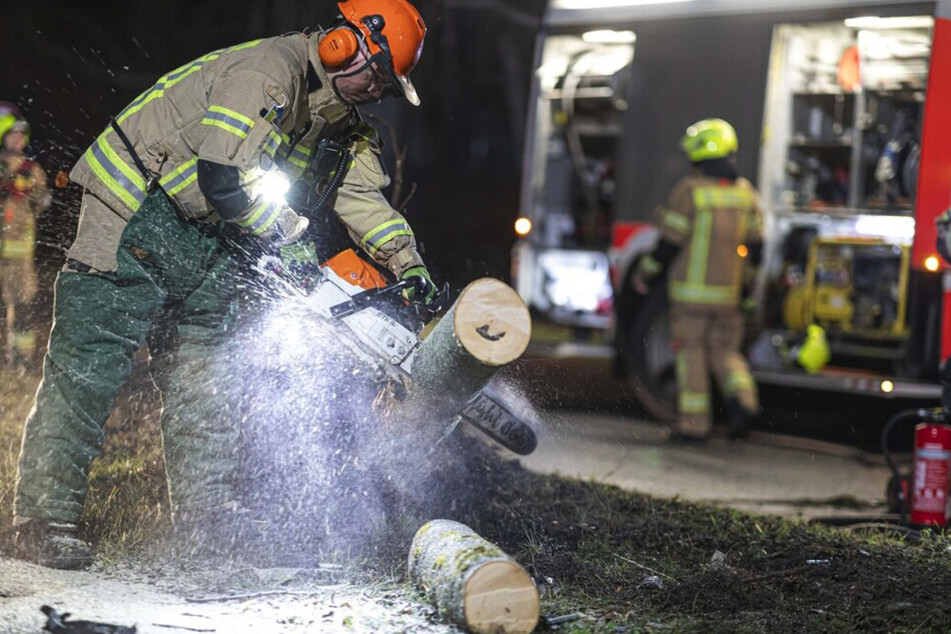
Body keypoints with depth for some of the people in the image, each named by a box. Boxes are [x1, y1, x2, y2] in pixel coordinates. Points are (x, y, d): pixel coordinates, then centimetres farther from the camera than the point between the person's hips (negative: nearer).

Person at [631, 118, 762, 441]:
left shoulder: (689, 190, -11)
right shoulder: (745, 191, 6)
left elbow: (669, 242, -10)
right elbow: (756, 242, 9)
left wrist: (644, 272, 2)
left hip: (692, 289, -4)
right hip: (729, 291, 4)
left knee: (691, 352, 4)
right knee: (724, 349, 15)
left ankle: (694, 422, 5)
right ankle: (741, 395, -10)